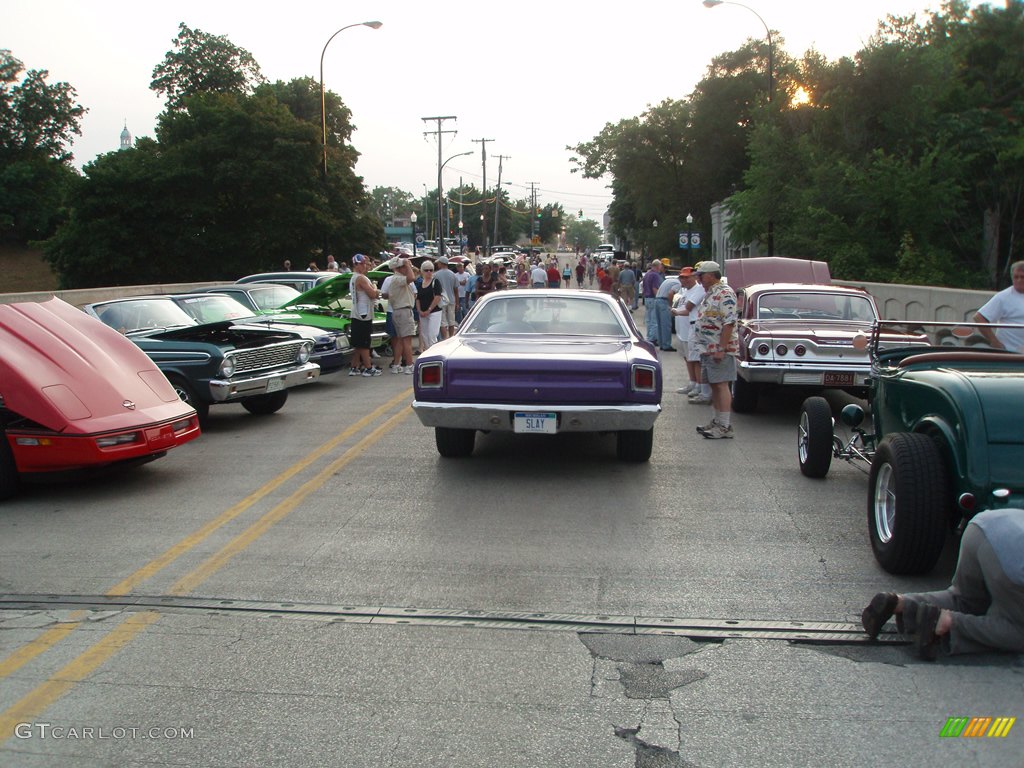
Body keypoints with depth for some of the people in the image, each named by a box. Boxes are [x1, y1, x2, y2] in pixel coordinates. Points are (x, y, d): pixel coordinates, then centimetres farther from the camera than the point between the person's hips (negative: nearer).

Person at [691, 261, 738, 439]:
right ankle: (716, 421, 20)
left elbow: (729, 322, -21)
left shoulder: (725, 294, -14)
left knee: (721, 385, -9)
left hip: (719, 350, -10)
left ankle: (725, 426, -7)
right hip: (707, 349, 10)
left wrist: (721, 349, -24)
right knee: (714, 386, 13)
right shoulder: (709, 294, 18)